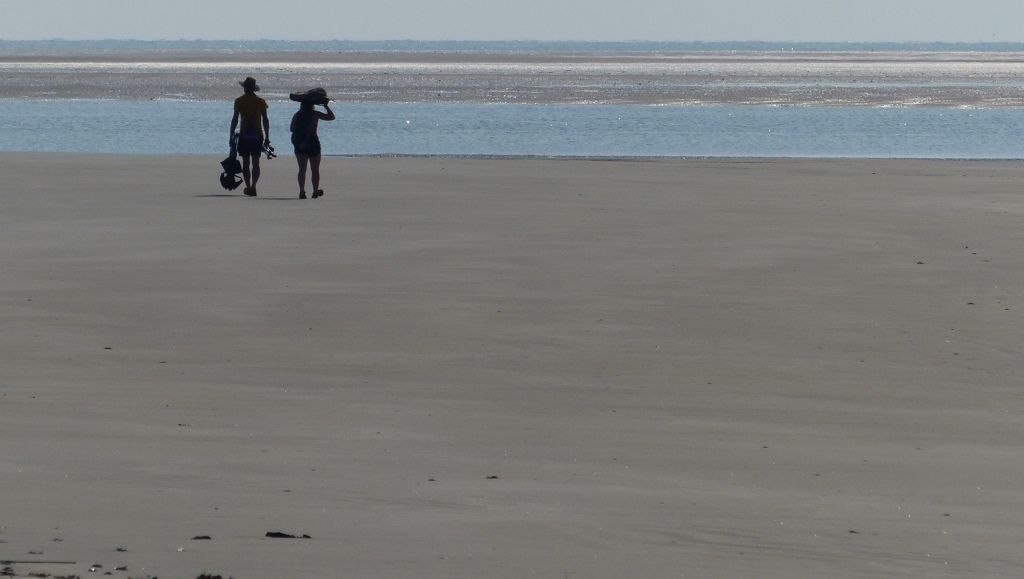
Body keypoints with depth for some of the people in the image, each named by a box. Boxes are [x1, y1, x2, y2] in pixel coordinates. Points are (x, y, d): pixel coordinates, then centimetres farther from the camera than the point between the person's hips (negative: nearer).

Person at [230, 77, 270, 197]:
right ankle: (253, 186, -15)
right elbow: (265, 120, 3)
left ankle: (248, 186, 10)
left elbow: (235, 119, -3)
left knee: (246, 163, 9)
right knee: (256, 163, 1)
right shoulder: (260, 101, 2)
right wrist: (267, 137, 9)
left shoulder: (239, 101, -2)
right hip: (257, 135, 1)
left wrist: (231, 135, 3)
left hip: (244, 135, -1)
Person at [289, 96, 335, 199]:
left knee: (302, 169, 4)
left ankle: (302, 190, -9)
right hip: (312, 144, -2)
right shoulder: (315, 114, -7)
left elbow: (292, 129, 11)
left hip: (299, 145, 2)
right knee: (315, 169, 10)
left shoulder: (297, 115, 2)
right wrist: (326, 106, 6)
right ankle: (315, 191, 15)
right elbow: (331, 117, -3)